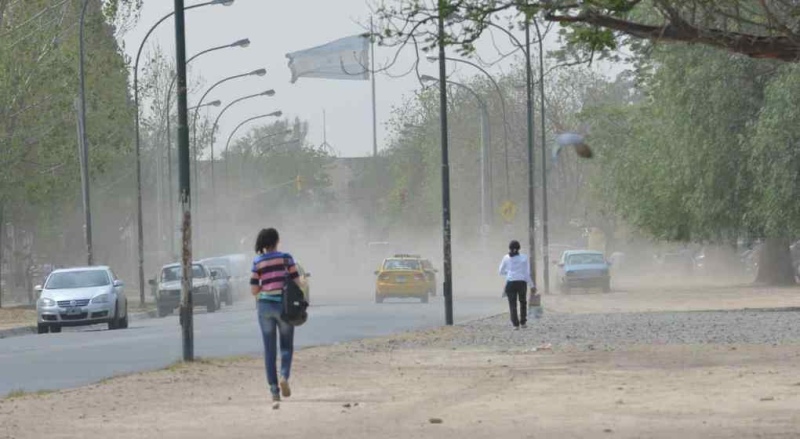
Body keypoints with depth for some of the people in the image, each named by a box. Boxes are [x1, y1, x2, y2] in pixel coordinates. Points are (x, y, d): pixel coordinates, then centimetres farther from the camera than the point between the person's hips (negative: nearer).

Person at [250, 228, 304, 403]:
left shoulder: (257, 262, 0)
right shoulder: (286, 258, -3)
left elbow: (253, 290, -2)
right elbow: (297, 283, -4)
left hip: (265, 305, 1)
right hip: (284, 305, -1)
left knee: (269, 349, 7)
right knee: (286, 345, 11)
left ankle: (274, 390, 4)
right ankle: (284, 376, -15)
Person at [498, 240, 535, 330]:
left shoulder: (506, 258, 2)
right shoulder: (524, 258, 0)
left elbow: (501, 272, 9)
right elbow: (527, 273, -2)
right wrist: (532, 285, 4)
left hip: (510, 283, 0)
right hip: (522, 282, 0)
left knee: (512, 304, 5)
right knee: (523, 302, 20)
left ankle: (515, 324, -5)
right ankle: (523, 322, 18)